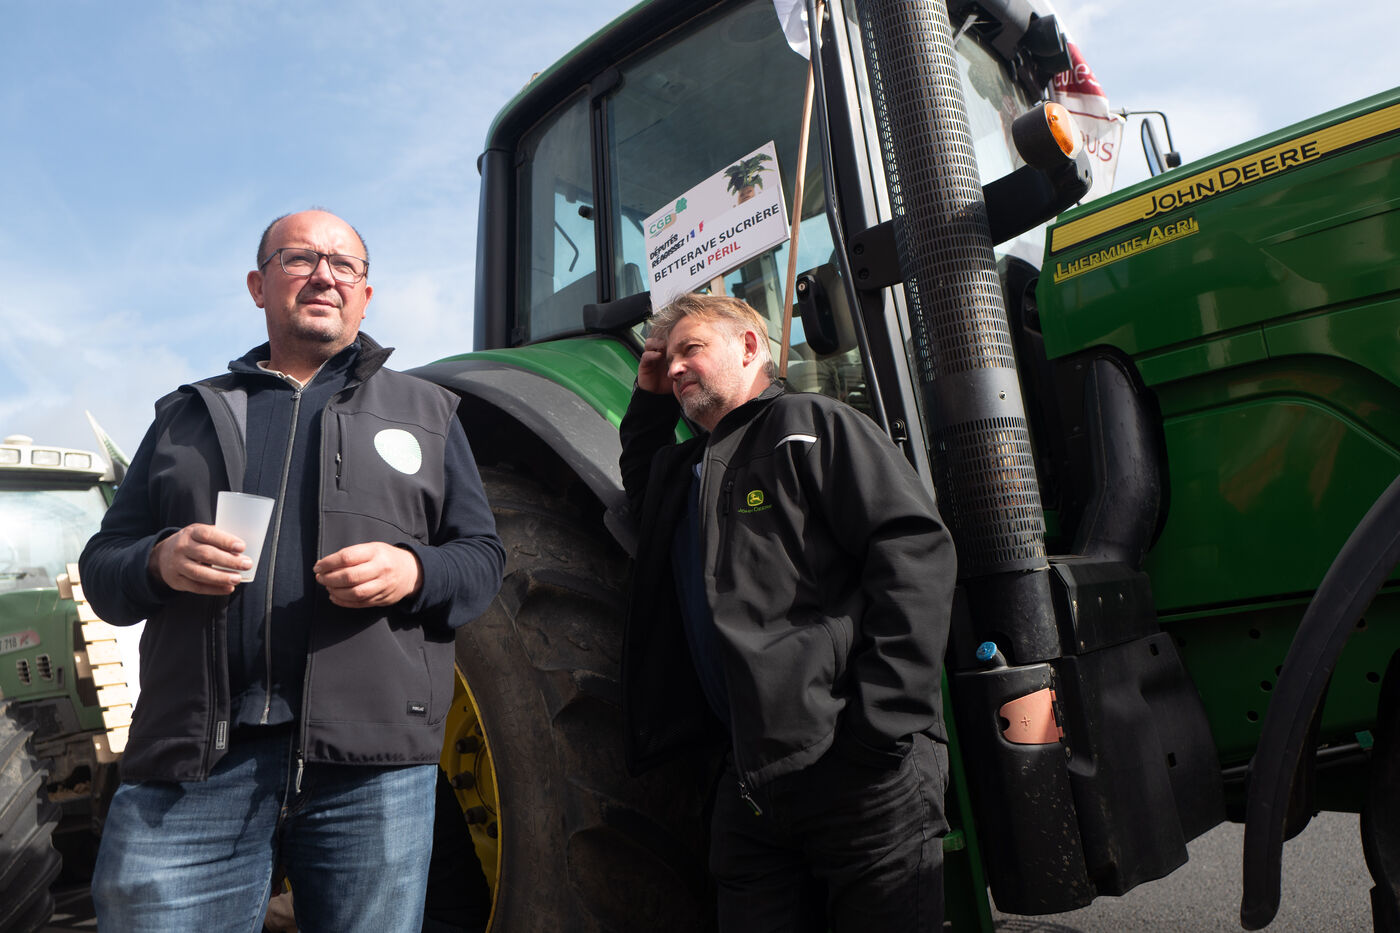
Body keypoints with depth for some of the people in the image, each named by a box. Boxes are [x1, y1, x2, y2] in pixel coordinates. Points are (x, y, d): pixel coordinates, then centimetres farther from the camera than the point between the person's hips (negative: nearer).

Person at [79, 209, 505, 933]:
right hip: (188, 768, 1)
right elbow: (101, 568, 16)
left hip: (371, 765, -1)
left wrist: (413, 572, -13)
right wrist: (159, 562, -7)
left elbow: (483, 559, 9)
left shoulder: (425, 411, 13)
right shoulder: (186, 415, 17)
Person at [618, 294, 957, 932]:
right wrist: (649, 398, 24)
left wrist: (884, 726, -20)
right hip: (751, 778, 7)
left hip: (859, 776, -7)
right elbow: (640, 493, 44)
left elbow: (916, 552, -14)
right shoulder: (683, 469, 20)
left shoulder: (810, 424, -4)